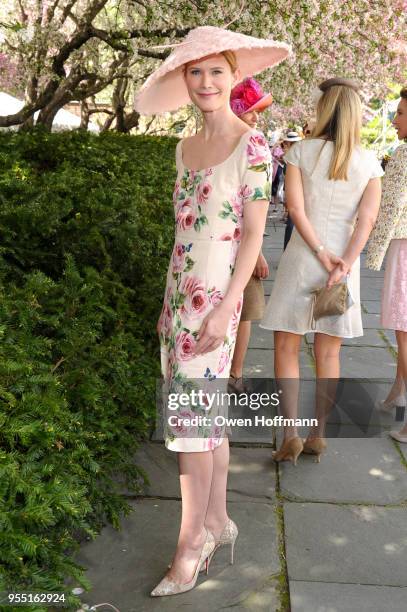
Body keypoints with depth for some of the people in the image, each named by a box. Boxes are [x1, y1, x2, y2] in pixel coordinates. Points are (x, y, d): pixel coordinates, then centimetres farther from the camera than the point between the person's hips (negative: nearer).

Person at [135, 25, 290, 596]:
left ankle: (190, 545, 12)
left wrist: (223, 309, -17)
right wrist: (170, 301, 16)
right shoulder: (185, 147, 12)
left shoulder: (251, 146, -8)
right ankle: (218, 521, 28)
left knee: (192, 417, -3)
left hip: (214, 297, -7)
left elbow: (253, 234, -11)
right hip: (179, 292, 7)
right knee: (206, 413, 13)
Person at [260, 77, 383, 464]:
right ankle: (318, 435, 19)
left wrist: (322, 254, -11)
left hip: (301, 257, -3)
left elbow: (295, 207, -12)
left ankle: (291, 435, -1)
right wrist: (345, 262, -13)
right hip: (344, 263, 3)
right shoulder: (370, 162, 4)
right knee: (328, 354, 12)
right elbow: (367, 217, -7)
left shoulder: (302, 151, -3)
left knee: (286, 347, 7)